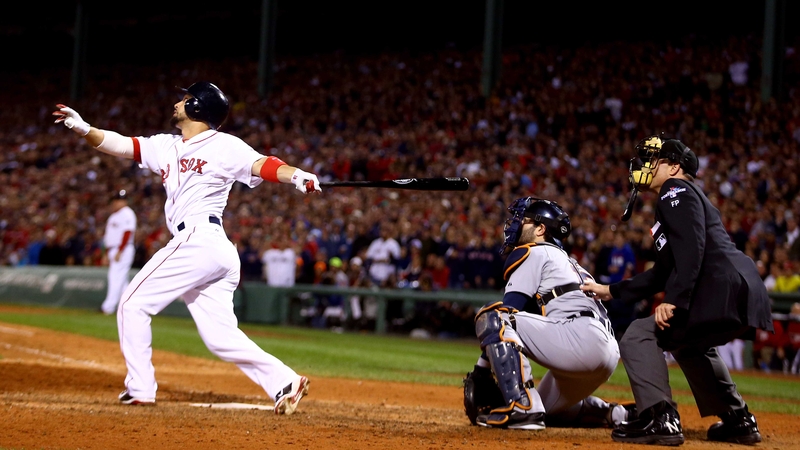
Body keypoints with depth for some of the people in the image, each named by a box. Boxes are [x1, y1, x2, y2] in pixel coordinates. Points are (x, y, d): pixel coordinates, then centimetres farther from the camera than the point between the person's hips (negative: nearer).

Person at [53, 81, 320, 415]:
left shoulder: (224, 146, -1)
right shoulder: (166, 147, 22)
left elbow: (261, 165, -14)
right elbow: (119, 145, 17)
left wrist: (297, 176, -33)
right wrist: (85, 129, 0)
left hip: (197, 240, -8)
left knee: (133, 305, 0)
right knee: (220, 336, 3)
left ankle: (140, 388, 2)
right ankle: (284, 382, -4)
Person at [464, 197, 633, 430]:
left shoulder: (534, 252, 6)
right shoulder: (567, 260, 32)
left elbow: (508, 309, -3)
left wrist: (481, 370, -4)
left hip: (583, 335, -10)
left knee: (491, 317, -15)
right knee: (544, 409, 27)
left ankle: (520, 407, -24)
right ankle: (618, 415, 24)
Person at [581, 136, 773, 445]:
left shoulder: (677, 191, 2)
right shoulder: (690, 198, 32)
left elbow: (691, 249, -16)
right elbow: (664, 272, 36)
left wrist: (674, 301, -23)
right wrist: (611, 291, 38)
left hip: (724, 291, -10)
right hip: (743, 297, 10)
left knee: (639, 337, -9)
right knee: (687, 342, 34)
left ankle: (661, 419, -22)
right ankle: (737, 420, 30)